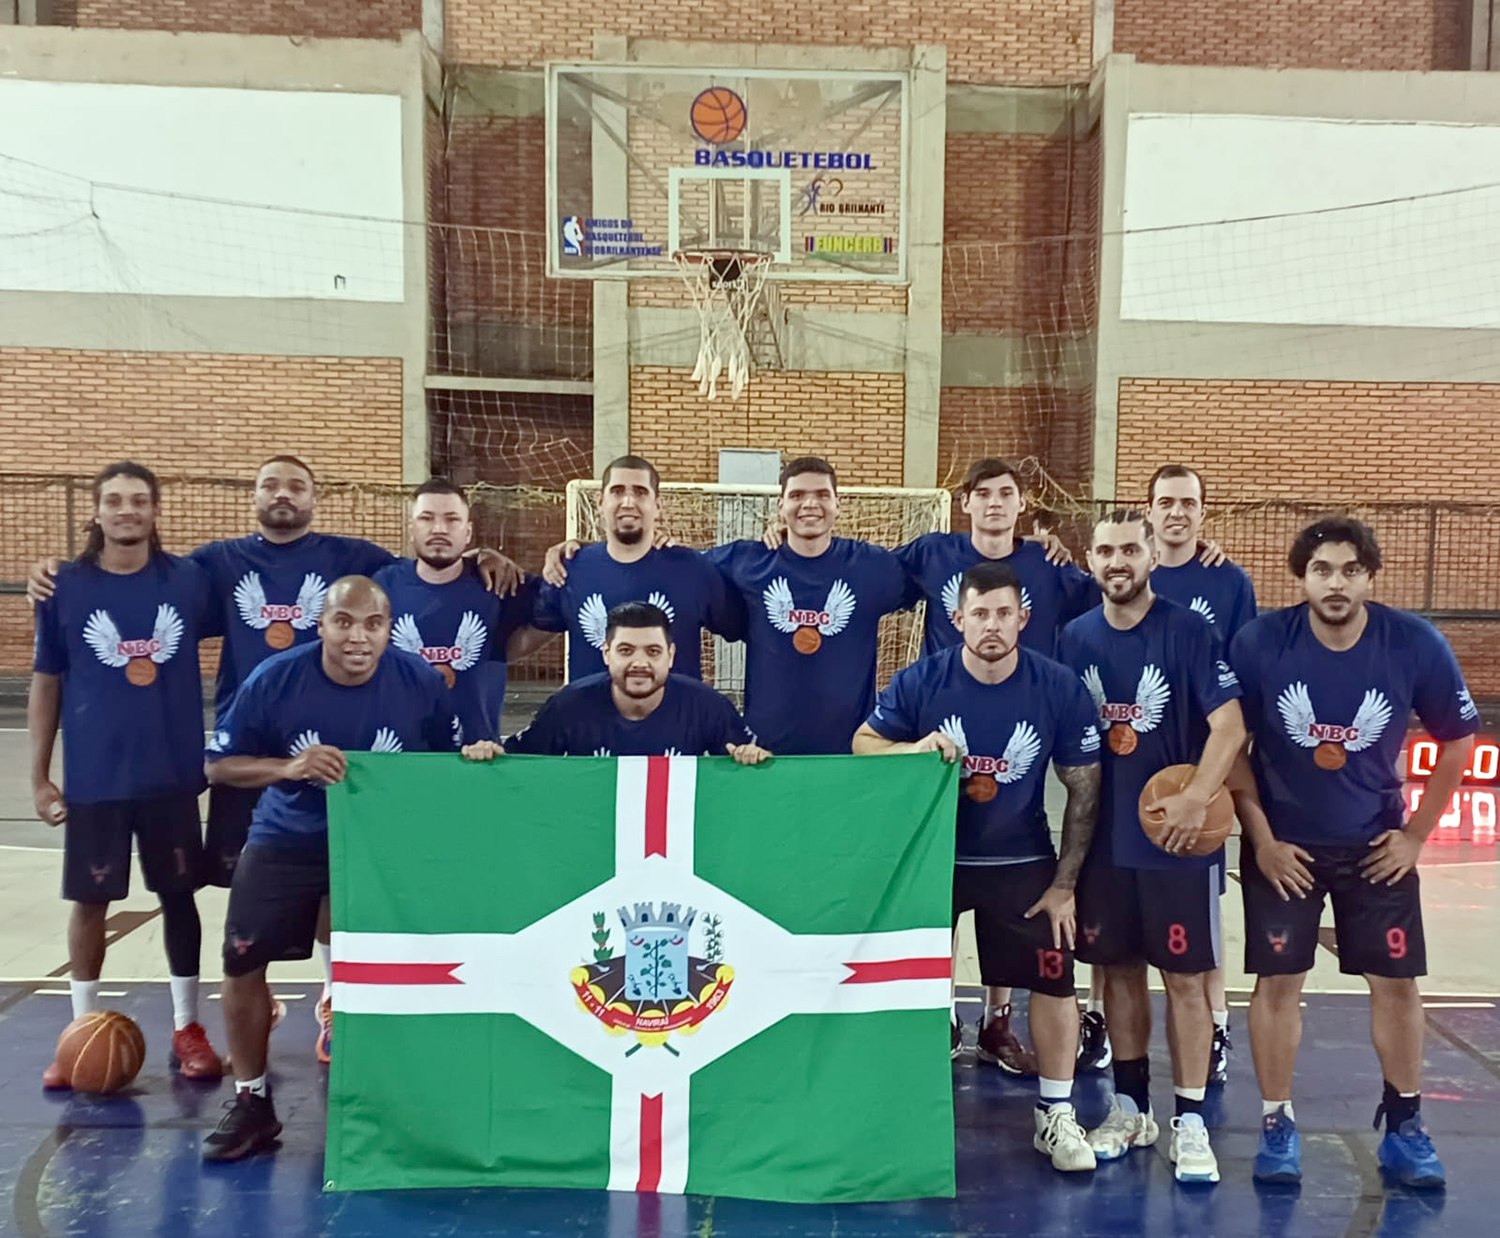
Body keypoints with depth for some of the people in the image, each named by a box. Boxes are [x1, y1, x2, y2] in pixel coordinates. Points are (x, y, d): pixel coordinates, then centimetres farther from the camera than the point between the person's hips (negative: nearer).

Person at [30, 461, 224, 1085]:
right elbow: (46, 684, 2)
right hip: (93, 778, 0)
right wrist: (39, 776, 1)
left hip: (174, 773, 0)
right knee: (89, 901, 10)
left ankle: (187, 1027, 25)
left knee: (179, 895, 10)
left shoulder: (190, 580, -3)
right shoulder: (65, 587, -3)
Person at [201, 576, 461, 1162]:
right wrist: (289, 767, -26)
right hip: (289, 840, 1)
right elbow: (218, 764, -9)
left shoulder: (421, 682, -16)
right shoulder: (275, 679, -17)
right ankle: (251, 1103, 22)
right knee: (242, 961, 1)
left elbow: (450, 763, 0)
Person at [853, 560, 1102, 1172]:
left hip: (1023, 863, 0)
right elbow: (862, 743, -5)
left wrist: (1064, 883, -5)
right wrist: (915, 747, -27)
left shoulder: (1061, 689, -13)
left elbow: (1084, 791, -5)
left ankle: (1056, 1115, 23)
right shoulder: (920, 681, -14)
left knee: (1054, 979, 1)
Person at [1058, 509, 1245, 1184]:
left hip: (1177, 837, -4)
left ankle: (1189, 1121, 17)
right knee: (1119, 968, 13)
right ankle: (1130, 1105, 28)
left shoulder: (1188, 630, -9)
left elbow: (1230, 727, -14)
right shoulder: (1076, 636, 3)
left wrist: (1196, 799, -25)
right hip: (1103, 835, 4)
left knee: (1184, 976, 4)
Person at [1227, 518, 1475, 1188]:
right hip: (1283, 843, -1)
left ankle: (1404, 1127, 27)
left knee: (1396, 982, 8)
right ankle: (1276, 1128, 17)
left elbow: (1458, 740, 0)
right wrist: (1262, 838, -8)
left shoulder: (1417, 645, -14)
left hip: (1376, 845, 2)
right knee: (1277, 981, 2)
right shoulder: (1259, 642, -18)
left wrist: (1416, 833, -1)